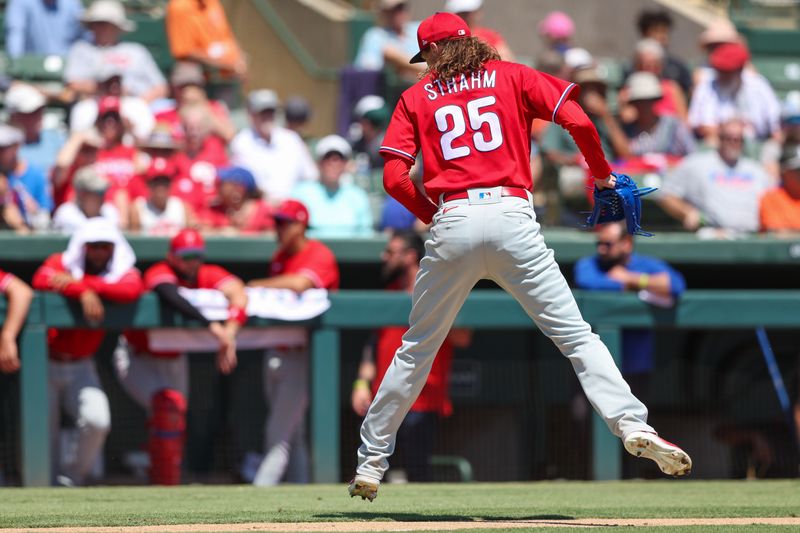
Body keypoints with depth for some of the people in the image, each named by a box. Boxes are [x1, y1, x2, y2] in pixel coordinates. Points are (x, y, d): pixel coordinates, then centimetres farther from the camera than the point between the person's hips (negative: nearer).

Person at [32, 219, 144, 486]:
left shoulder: (123, 272, -2)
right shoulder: (61, 263, -4)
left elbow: (131, 290, -28)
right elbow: (41, 280, -27)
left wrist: (77, 282, -30)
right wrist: (84, 292, -36)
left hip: (81, 367, 1)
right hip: (47, 362, -1)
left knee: (97, 421, -21)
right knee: (45, 432, -2)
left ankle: (73, 478, 0)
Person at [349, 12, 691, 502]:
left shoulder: (417, 98, 15)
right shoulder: (512, 77, 14)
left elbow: (394, 177, 5)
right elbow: (578, 121, 1)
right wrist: (602, 174, 16)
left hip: (451, 225, 1)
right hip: (512, 218, -1)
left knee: (417, 349, 13)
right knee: (574, 334, -3)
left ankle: (370, 462, 19)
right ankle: (631, 424, -21)